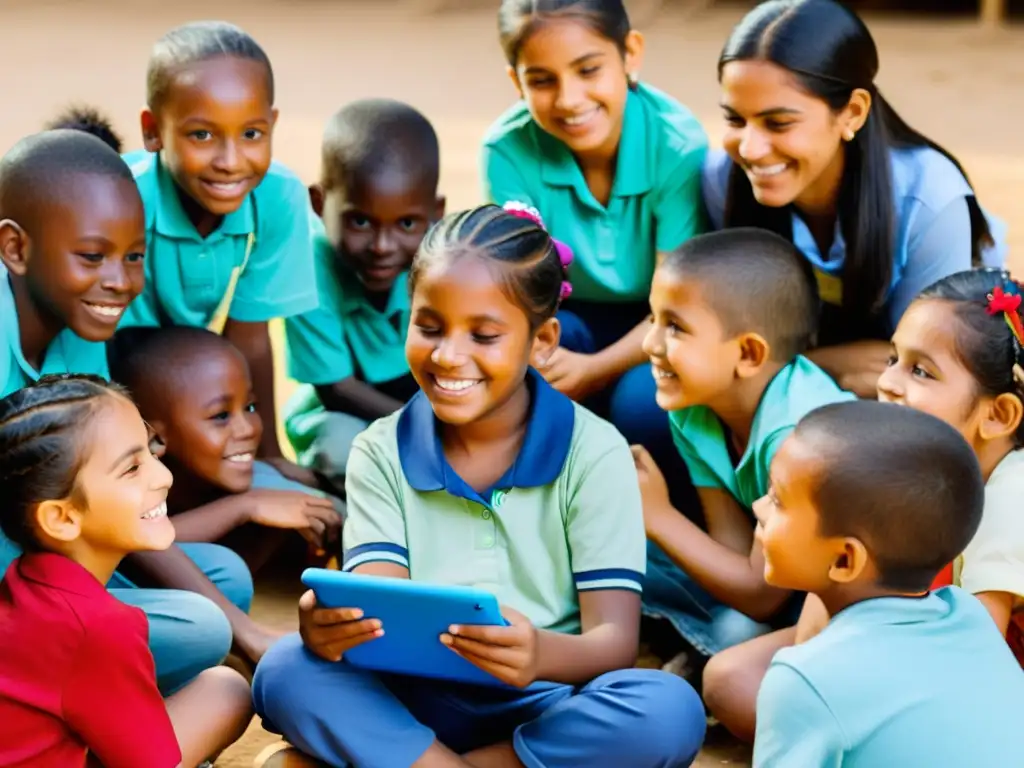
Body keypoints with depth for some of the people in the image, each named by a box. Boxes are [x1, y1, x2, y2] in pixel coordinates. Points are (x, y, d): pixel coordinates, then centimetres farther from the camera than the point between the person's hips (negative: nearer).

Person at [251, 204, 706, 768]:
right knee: (285, 671, -25)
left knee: (668, 712, -32)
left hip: (546, 705, -1)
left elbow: (614, 639, -11)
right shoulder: (382, 454, 5)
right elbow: (378, 610, -8)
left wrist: (542, 655, -36)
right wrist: (331, 626, -34)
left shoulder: (593, 452, -3)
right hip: (413, 704, 1)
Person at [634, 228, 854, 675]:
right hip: (772, 572, 7)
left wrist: (659, 517, -22)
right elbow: (735, 545, -9)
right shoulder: (694, 411, -10)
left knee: (741, 635, -33)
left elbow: (763, 597, -25)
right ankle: (702, 652, 8)